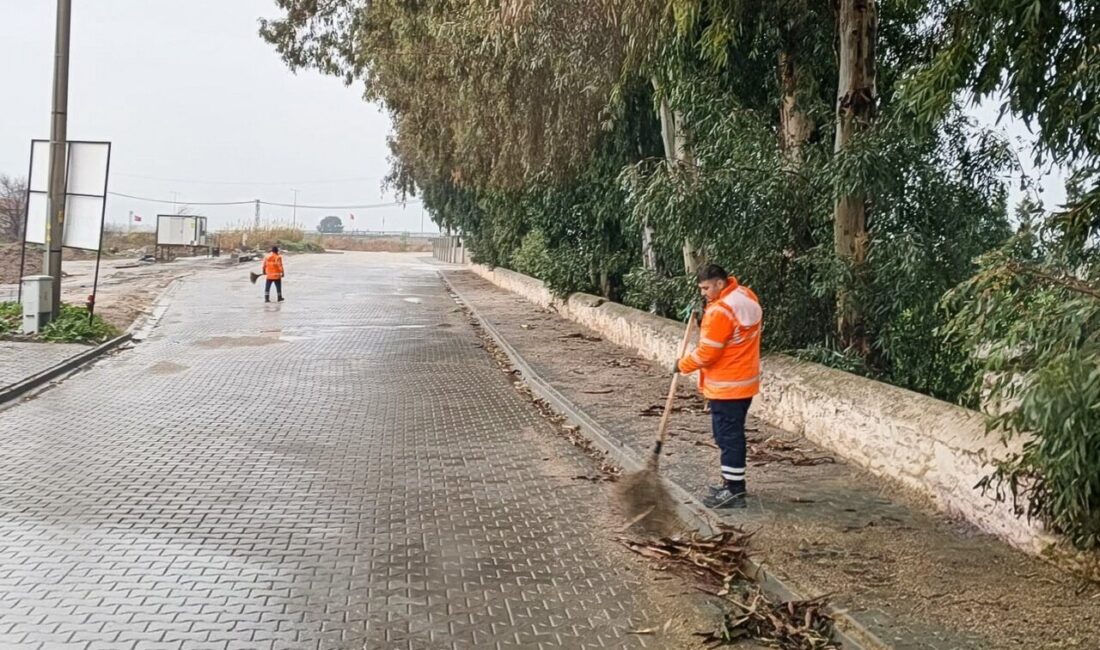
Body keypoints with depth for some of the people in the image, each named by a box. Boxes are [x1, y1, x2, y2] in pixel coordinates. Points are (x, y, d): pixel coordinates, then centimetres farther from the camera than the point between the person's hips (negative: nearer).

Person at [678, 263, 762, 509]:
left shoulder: (720, 310, -23)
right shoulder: (746, 296, 7)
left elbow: (707, 353, -19)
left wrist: (683, 365, -3)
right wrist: (704, 320, 6)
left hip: (727, 385, -10)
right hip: (744, 381, 10)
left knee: (728, 436, -2)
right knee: (732, 434, 17)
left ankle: (734, 492, 4)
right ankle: (733, 484, 26)